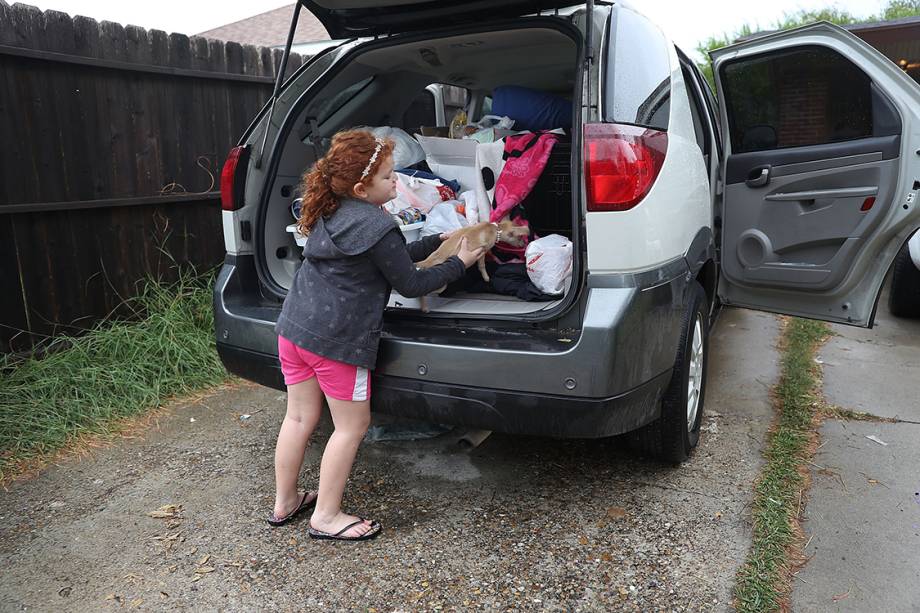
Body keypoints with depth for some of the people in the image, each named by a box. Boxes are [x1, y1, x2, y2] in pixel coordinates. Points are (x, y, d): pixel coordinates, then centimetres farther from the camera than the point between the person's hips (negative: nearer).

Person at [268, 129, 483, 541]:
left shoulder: (331, 213, 12)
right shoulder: (376, 226, -15)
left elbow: (396, 257, 19)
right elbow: (410, 284, -7)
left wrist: (439, 239, 21)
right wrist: (459, 263, 3)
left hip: (294, 326, 9)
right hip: (338, 339, -8)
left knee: (300, 417, 19)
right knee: (352, 426, 8)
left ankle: (284, 503, 34)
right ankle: (326, 516, 19)